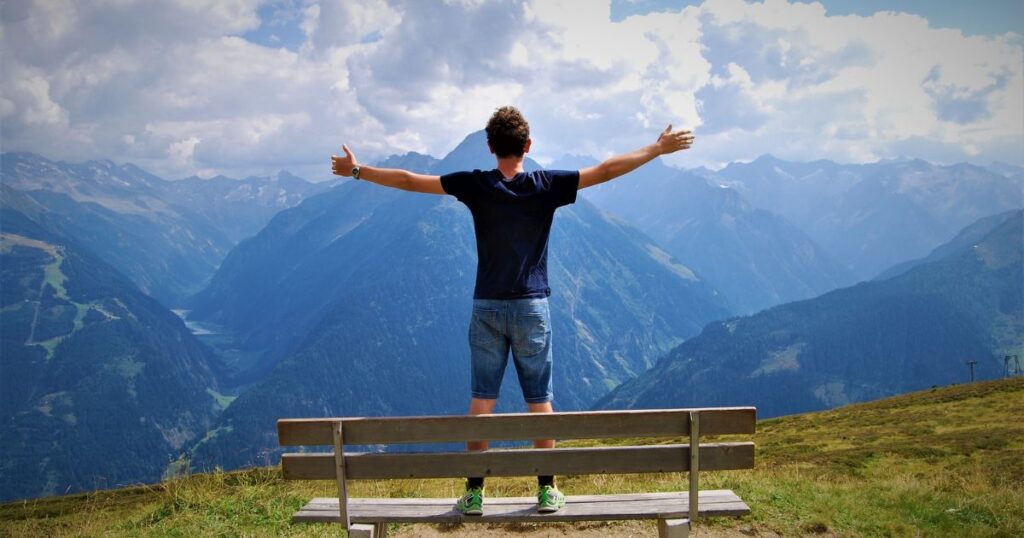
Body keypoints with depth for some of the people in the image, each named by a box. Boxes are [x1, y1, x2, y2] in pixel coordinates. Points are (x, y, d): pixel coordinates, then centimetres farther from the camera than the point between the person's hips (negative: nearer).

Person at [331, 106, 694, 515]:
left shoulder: (475, 185, -4)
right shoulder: (546, 186, -6)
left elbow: (408, 181, 0)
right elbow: (606, 170, -5)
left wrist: (356, 170, 12)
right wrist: (658, 149, 4)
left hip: (487, 308, 1)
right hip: (533, 308, 0)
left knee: (481, 401, 6)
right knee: (540, 402, 8)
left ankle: (475, 493, 10)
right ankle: (547, 490, 15)